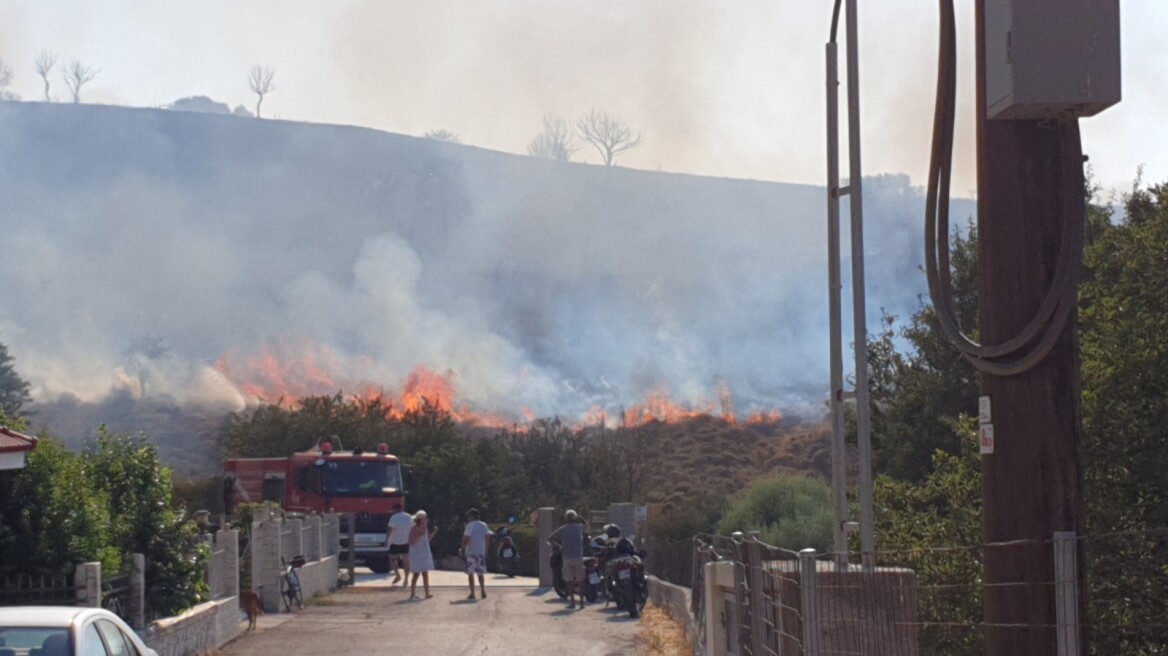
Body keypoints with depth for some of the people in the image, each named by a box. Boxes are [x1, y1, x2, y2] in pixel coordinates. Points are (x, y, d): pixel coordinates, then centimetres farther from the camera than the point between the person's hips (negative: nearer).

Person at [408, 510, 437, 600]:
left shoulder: (425, 528, 7)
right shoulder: (414, 529, -15)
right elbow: (411, 542, -20)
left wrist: (433, 533, 5)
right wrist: (419, 535, -27)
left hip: (424, 553, 7)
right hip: (416, 554, -7)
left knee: (425, 573, 8)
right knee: (416, 574, -4)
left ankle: (427, 593, 12)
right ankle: (413, 594, 1)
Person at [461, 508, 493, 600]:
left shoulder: (470, 525, -8)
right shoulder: (484, 525, 9)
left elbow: (466, 539, -12)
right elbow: (488, 538, 9)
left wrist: (463, 549, -2)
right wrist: (486, 550, 15)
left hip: (471, 552, -5)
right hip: (481, 552, 5)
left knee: (470, 573, 0)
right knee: (480, 573, 15)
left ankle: (472, 593, -5)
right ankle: (483, 592, 9)